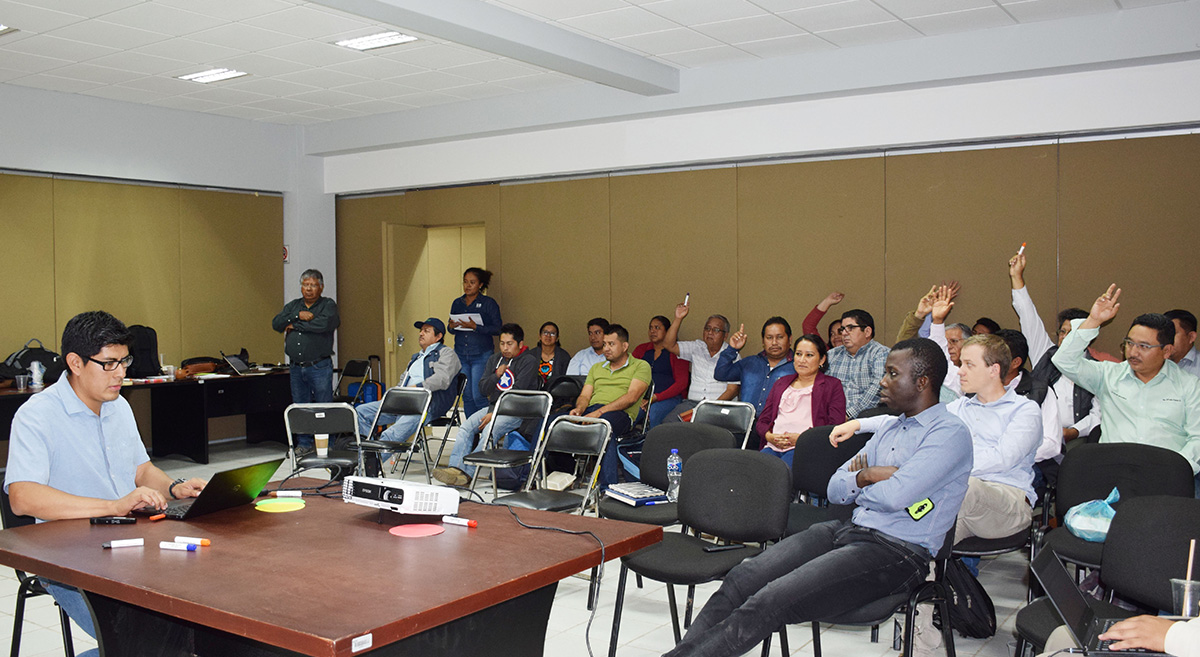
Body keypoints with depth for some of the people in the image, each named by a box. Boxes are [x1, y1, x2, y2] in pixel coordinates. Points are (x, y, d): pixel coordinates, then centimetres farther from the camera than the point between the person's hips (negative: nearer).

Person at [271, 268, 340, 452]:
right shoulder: (292, 306, 16)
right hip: (296, 367, 5)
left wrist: (295, 325, -8)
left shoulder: (328, 305, 0)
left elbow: (324, 324, -19)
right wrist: (298, 316, -11)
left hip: (319, 367, -5)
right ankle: (303, 443, 20)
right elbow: (276, 323, 3)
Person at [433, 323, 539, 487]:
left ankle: (467, 472, -35)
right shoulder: (494, 359, 17)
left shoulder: (529, 360, -6)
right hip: (493, 407, 7)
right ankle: (456, 468, -29)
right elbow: (483, 388, 13)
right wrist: (496, 375, -8)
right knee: (465, 427, -18)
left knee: (489, 431, -32)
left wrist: (494, 414, -19)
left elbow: (518, 392, -15)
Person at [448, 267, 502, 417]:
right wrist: (451, 326, -3)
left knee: (478, 395, -11)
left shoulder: (489, 303, -2)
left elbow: (498, 329, -8)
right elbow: (452, 327, 21)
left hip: (481, 355, -5)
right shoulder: (457, 303, 13)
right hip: (460, 354, 5)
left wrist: (475, 327, -18)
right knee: (466, 396, 6)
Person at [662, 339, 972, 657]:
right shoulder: (890, 430, 20)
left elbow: (894, 496, -20)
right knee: (741, 578, -13)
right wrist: (868, 476, -3)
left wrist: (860, 482, 1)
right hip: (847, 530, 8)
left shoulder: (950, 434, -7)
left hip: (896, 552, -8)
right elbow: (835, 489, 18)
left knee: (769, 603, -25)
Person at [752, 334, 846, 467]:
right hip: (773, 446, 4)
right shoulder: (781, 383, 30)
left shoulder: (832, 385, 16)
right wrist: (770, 436, 0)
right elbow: (761, 422, 24)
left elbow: (835, 427, 1)